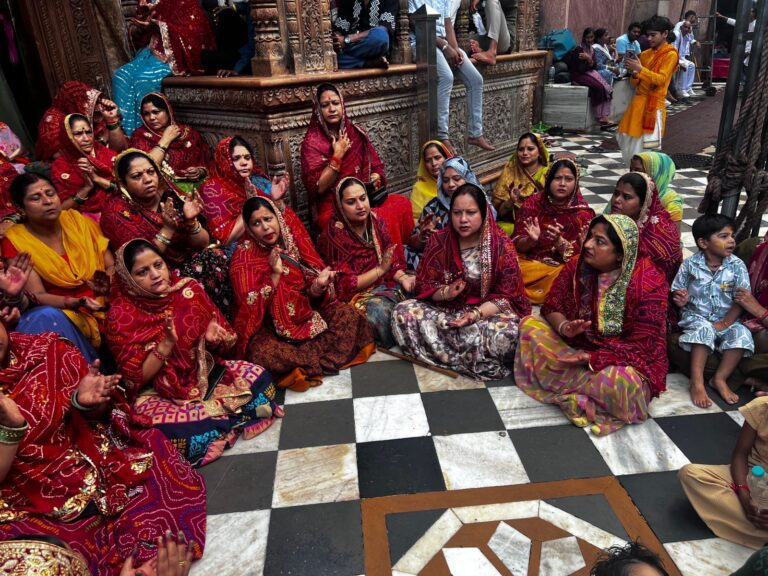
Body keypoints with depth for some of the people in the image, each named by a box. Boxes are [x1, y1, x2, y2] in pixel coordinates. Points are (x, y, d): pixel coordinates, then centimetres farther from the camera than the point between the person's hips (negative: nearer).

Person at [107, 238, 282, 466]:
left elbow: (227, 341, 3)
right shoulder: (121, 317, -13)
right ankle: (228, 415, -9)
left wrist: (213, 339, -21)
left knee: (261, 380, -16)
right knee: (169, 431, -33)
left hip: (206, 373, 3)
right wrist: (167, 343, -26)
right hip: (160, 394, -2)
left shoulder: (188, 289, -5)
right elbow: (137, 378, -14)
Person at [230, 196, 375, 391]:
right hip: (270, 326, -4)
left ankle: (303, 366, -21)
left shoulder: (294, 238, -2)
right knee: (261, 353, -34)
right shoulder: (244, 255, -11)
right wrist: (275, 273, -25)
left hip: (307, 312, 4)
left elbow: (312, 295, 0)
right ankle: (324, 360, -20)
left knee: (347, 314, -18)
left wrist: (319, 285, -24)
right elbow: (251, 307, -18)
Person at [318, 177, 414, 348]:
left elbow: (392, 260, 5)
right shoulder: (333, 236, -13)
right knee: (383, 311, -34)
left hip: (385, 284, 6)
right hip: (356, 295, -6)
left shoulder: (376, 222, 4)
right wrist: (380, 269, -17)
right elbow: (345, 286, -16)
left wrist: (403, 279, -15)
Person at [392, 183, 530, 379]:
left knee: (509, 333, -36)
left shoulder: (502, 245, -9)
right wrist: (446, 292, -20)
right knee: (402, 312, -23)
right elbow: (424, 285, 2)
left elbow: (506, 296, -9)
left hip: (489, 312, -3)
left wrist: (477, 313, -26)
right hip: (445, 310, 3)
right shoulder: (439, 241, -3)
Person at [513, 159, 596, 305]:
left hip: (564, 268, 1)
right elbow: (517, 244, -4)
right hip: (529, 263, -1)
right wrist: (531, 240, -27)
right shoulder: (532, 204, -2)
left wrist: (558, 241, -28)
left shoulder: (583, 212, -3)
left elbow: (579, 254, -8)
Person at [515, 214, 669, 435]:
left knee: (621, 383, -40)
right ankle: (591, 384, -16)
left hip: (623, 360, -5)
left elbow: (642, 345, -19)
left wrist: (594, 358, -23)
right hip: (577, 349, 6)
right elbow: (552, 306, 0)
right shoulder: (577, 266, -6)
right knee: (529, 325, -13)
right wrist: (564, 327, -23)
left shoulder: (649, 282, -19)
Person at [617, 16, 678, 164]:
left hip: (653, 104, -7)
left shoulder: (670, 54, -4)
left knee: (649, 145, -9)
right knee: (631, 141, 8)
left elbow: (661, 79, -15)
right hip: (638, 101, 7)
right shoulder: (645, 54, 15)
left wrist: (640, 69, -22)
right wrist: (634, 74, -6)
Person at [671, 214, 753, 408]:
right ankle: (697, 382, -28)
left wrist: (724, 324, -16)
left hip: (726, 319, 2)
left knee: (742, 334, -26)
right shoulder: (690, 264, -8)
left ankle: (720, 379, -13)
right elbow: (676, 292, 2)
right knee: (704, 330, -33)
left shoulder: (737, 266, -6)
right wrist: (680, 299, -22)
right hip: (696, 316, -2)